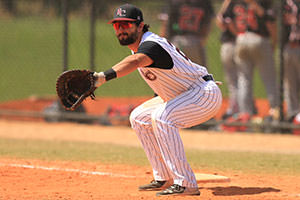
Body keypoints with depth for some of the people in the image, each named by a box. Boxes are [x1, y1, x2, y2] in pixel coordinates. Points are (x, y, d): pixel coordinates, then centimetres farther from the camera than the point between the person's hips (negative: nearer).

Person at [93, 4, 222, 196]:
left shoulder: (151, 45, -27)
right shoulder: (140, 44, 3)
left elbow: (135, 62, -50)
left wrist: (104, 76, -66)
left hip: (206, 94, -11)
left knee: (161, 117, -33)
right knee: (139, 117, 12)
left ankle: (186, 183, -32)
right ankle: (165, 179, 13)